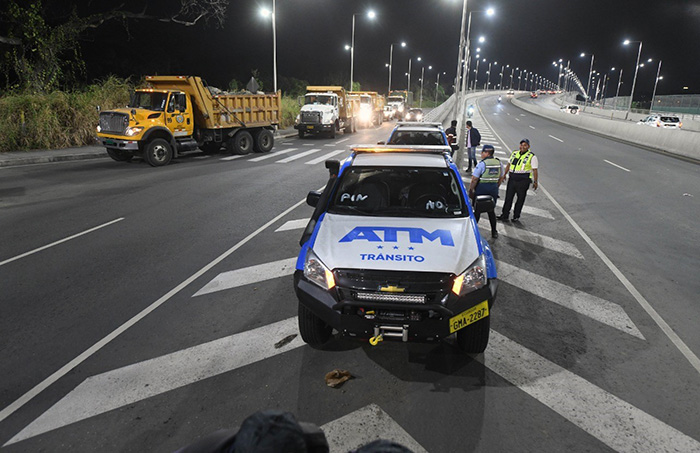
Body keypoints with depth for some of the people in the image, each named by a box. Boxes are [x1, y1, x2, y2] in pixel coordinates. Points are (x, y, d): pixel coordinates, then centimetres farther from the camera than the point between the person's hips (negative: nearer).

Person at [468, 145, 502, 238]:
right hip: (494, 189, 5)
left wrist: (470, 191, -6)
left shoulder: (482, 164, -13)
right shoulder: (499, 163, 5)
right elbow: (500, 179, 14)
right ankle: (494, 232, 19)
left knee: (476, 210, 6)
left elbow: (474, 179, -14)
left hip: (481, 189, -5)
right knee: (491, 210, 16)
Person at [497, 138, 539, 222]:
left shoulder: (532, 156, -4)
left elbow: (534, 170, -6)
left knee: (520, 199, 4)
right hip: (512, 178, 5)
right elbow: (509, 164, 20)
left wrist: (535, 182, -10)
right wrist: (504, 175, 17)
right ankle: (504, 215, 11)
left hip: (523, 180, -4)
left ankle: (516, 217, 14)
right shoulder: (514, 153, 12)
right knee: (508, 197, 5)